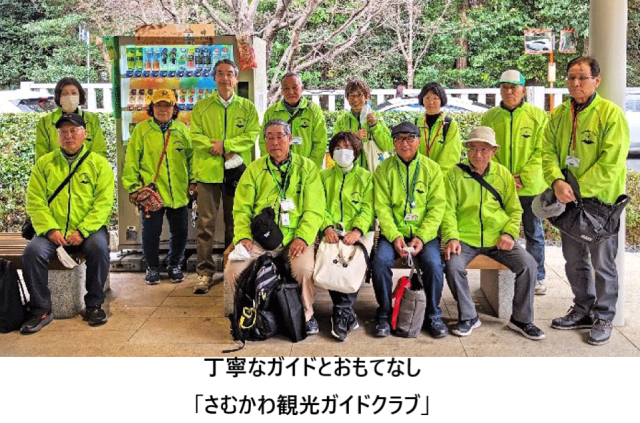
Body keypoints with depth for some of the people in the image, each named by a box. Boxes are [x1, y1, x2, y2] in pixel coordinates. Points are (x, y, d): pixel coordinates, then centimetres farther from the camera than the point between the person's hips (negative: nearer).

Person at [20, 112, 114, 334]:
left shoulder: (99, 164, 4)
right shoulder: (44, 163, 9)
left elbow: (103, 203, -5)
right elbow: (35, 201, 2)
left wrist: (82, 231, -17)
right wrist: (50, 229, -13)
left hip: (88, 229, -1)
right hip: (52, 231, 2)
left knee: (99, 247, -31)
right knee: (32, 251, -25)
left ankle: (94, 305, -12)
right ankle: (41, 311, -8)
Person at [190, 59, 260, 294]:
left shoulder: (247, 107, 8)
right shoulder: (201, 107, 9)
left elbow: (252, 135, -4)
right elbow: (195, 136, 0)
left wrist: (224, 144, -14)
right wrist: (219, 149, -14)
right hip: (208, 171, 0)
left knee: (235, 223, 9)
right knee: (206, 223, -3)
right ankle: (205, 272, 2)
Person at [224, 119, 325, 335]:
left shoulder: (306, 167, 6)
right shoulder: (254, 169, 12)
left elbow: (314, 210, -2)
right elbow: (241, 208, 8)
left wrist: (302, 237, -16)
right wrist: (243, 236, -9)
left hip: (296, 237, -2)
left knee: (304, 269, -31)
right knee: (233, 270, -20)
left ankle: (307, 314, -1)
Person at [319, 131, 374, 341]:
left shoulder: (365, 177, 14)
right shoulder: (323, 176, 19)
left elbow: (368, 208, 2)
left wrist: (357, 230, -17)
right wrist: (327, 227, -12)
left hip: (357, 232, -1)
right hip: (332, 232, 1)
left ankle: (341, 313, -19)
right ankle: (348, 313, -19)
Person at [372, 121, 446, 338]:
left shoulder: (432, 168, 5)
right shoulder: (384, 169, 5)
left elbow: (437, 207, 0)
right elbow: (382, 207, -1)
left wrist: (422, 237, -13)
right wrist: (394, 237, -15)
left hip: (424, 233, 0)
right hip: (393, 232, 0)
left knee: (433, 263, -26)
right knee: (380, 261, -26)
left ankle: (434, 316, -2)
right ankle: (384, 315, -5)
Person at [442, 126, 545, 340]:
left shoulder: (503, 174, 9)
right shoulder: (455, 174, 2)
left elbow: (515, 209, 12)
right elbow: (448, 211, -1)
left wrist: (509, 233, -5)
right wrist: (452, 237, -16)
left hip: (498, 239, 2)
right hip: (465, 238, -2)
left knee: (528, 264, -18)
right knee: (453, 266, -29)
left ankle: (521, 319, 3)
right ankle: (468, 317, -5)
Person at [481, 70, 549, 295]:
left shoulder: (538, 115, 0)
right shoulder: (489, 117, 5)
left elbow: (541, 151, -4)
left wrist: (523, 178, -13)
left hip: (531, 187, -1)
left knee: (534, 233, 9)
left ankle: (537, 277, 21)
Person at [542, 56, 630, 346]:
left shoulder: (611, 113, -12)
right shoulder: (558, 115, 6)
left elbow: (611, 163, -18)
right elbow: (549, 151, 2)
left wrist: (579, 190, -21)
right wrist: (557, 181, -17)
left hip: (601, 201, -6)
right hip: (569, 201, 6)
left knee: (602, 262, 4)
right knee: (574, 259, 16)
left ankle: (603, 318, 18)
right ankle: (583, 310, 32)